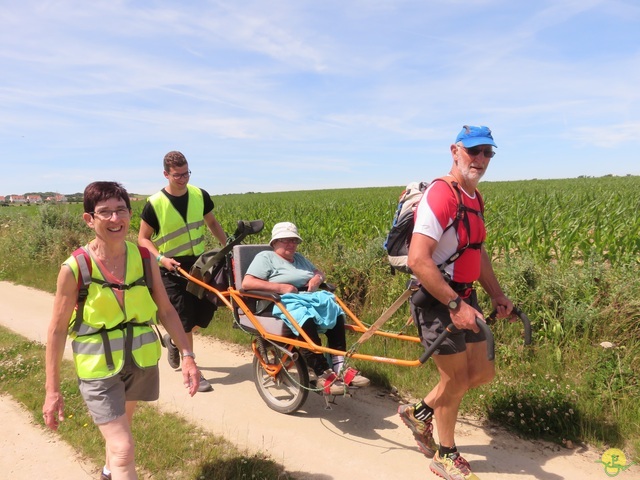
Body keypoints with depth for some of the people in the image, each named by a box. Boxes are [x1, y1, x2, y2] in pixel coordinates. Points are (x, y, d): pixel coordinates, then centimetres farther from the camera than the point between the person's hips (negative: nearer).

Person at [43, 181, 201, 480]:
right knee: (124, 449, -9)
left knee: (121, 424, 29)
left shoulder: (144, 259, -9)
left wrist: (187, 355, -7)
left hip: (142, 361, 4)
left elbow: (166, 311, -1)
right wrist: (52, 390, -8)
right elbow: (57, 329, -10)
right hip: (99, 368, -4)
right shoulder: (74, 268, -17)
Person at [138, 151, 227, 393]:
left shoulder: (200, 195, -2)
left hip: (200, 263, 4)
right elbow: (143, 238, -4)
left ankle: (173, 340, 36)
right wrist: (160, 258, -19)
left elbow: (212, 223, 13)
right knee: (185, 319, -2)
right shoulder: (154, 203, -12)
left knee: (207, 310, 7)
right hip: (172, 268, -4)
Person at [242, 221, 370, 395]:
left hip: (310, 299, 7)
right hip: (282, 302, -7)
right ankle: (322, 375, -36)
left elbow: (320, 272, 31)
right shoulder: (265, 257, 5)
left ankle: (339, 366, -24)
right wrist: (281, 287, -16)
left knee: (336, 313, -21)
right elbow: (246, 283, -9)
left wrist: (317, 279, 4)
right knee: (307, 319, -37)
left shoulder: (299, 258, 28)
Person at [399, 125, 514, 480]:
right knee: (456, 378, 4)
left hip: (464, 297, 9)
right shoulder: (439, 195, -20)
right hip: (438, 301, -9)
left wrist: (496, 294, 11)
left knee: (482, 372, 15)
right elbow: (418, 261, -28)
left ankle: (420, 413, 34)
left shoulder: (474, 197, 10)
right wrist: (454, 305, -27)